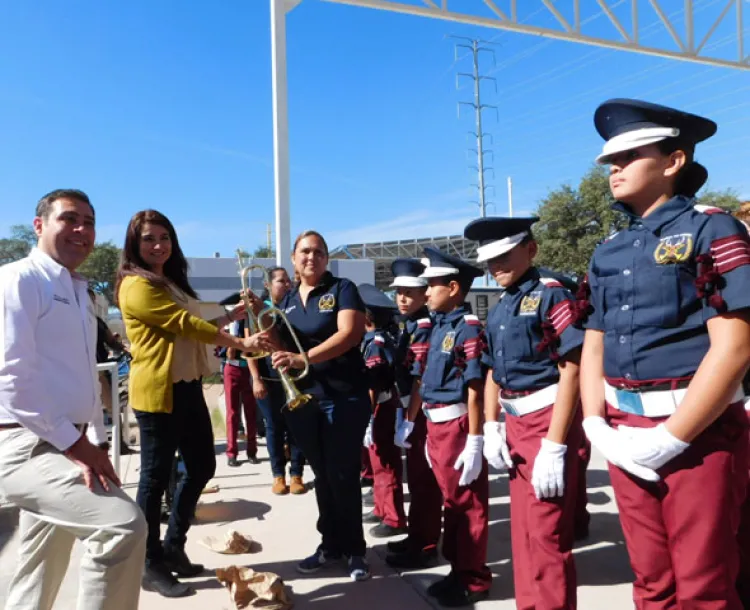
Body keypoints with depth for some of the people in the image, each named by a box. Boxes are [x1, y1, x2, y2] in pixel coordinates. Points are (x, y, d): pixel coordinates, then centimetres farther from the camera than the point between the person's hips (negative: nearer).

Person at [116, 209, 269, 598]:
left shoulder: (172, 281, 18)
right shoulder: (136, 285, -12)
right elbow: (185, 325, -18)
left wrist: (235, 313, 13)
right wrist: (241, 344, -15)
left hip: (188, 387, 10)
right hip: (158, 392, -9)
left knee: (202, 467, 14)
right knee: (156, 477, 2)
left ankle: (173, 547, 30)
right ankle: (151, 566, 17)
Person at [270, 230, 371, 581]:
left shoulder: (342, 289, -3)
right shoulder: (288, 300, 13)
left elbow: (349, 334, -17)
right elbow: (281, 346, 15)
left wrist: (304, 358, -27)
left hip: (343, 396, -5)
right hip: (303, 398, 5)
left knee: (343, 475, 1)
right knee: (322, 474, 14)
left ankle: (354, 550, 16)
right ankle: (331, 544, 26)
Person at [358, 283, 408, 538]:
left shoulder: (375, 345, -19)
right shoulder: (380, 341, 9)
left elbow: (372, 387, -22)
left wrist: (367, 420, -22)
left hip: (380, 411, -10)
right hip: (382, 409, 10)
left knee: (386, 465, -1)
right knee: (379, 463, 19)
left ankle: (395, 519, 8)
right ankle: (382, 509, 31)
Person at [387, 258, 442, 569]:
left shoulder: (424, 327, -16)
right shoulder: (407, 325, 12)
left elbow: (420, 377, -20)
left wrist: (409, 418, -20)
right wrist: (404, 413, 14)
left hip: (421, 412, -9)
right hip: (410, 408, 9)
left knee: (424, 480, 0)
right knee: (416, 477, 17)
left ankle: (425, 546, 11)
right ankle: (417, 537, 30)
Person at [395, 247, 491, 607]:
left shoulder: (469, 327, -15)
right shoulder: (439, 327, 11)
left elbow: (475, 389, -19)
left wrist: (474, 442, -22)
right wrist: (409, 422, 17)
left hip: (458, 425, -8)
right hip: (436, 425, 9)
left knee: (467, 503, 5)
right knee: (451, 500, 18)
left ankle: (474, 580, 20)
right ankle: (458, 571, 32)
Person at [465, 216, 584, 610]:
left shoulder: (551, 294, -12)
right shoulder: (498, 311, 11)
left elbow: (572, 370, -18)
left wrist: (554, 445, -21)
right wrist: (491, 427, 5)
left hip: (548, 420, -8)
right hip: (514, 424, 8)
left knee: (546, 533, 0)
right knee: (522, 529, 18)